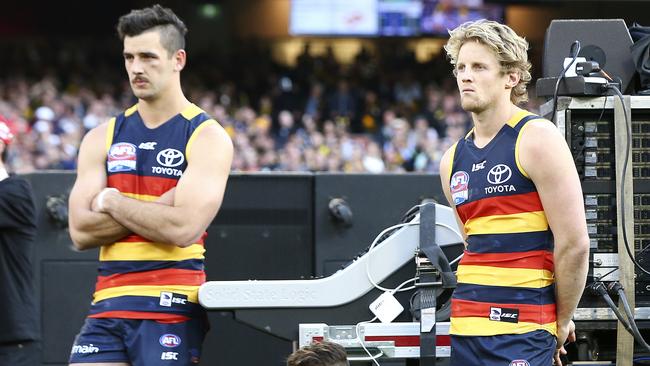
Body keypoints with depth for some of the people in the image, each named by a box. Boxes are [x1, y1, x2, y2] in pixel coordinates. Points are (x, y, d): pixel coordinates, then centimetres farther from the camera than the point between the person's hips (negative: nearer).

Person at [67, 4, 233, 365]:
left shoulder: (208, 138, -2)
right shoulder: (102, 138, 11)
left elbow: (184, 227, -16)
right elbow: (81, 231, 0)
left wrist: (111, 202, -4)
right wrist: (159, 207, -9)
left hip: (172, 309, -4)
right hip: (108, 305, 4)